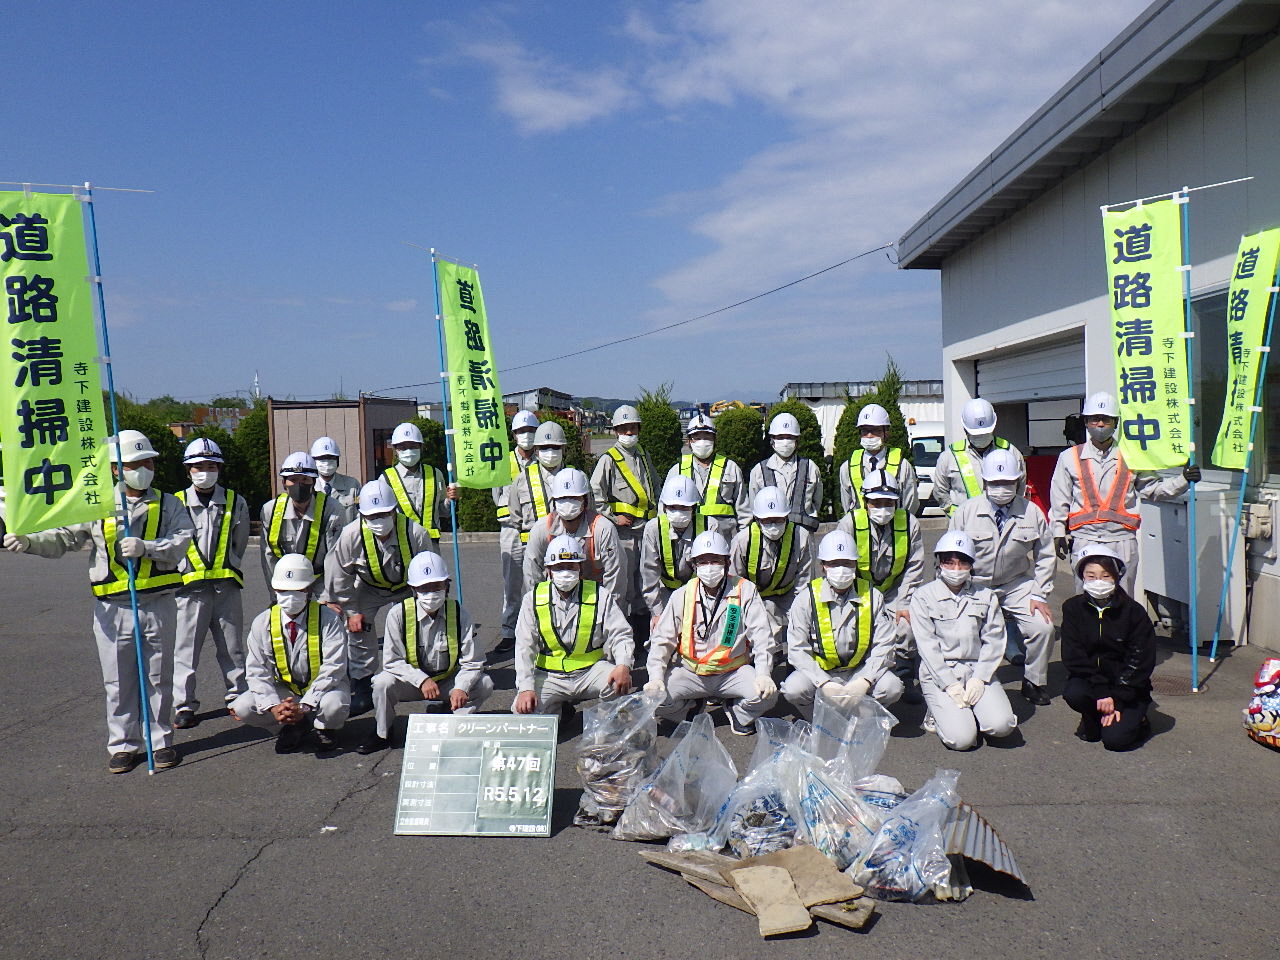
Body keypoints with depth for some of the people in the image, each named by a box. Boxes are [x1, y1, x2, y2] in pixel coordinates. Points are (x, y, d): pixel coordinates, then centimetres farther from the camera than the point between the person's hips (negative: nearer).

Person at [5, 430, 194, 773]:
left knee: (159, 677, 8)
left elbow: (181, 541, -9)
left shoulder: (168, 504, 4)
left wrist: (146, 548, -25)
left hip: (159, 605, 0)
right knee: (118, 682, 7)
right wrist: (27, 541, -13)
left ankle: (161, 741, 20)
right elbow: (64, 538, 3)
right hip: (113, 608, 1)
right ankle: (123, 745, 19)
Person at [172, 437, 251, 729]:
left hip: (226, 586, 2)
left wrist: (226, 570, 7)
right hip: (190, 587, -2)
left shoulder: (235, 502, 7)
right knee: (185, 649, 1)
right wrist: (183, 571, 0)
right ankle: (184, 705, 9)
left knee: (232, 646, 11)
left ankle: (237, 696, 23)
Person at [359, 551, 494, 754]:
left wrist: (461, 688, -32)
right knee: (383, 683, -31)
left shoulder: (458, 613, -13)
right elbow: (392, 661, -16)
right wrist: (422, 680, -30)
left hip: (449, 682, 1)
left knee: (485, 685, -23)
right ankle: (382, 734, -3)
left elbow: (473, 662, -12)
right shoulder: (398, 614, -16)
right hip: (411, 681, -1)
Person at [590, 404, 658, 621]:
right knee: (622, 577, -4)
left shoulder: (644, 456, 14)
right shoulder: (609, 459, -6)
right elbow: (594, 493, -11)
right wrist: (613, 517, -13)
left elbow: (654, 487, 27)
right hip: (623, 528, -6)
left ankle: (640, 612, 25)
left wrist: (656, 512, 16)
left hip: (645, 527, 6)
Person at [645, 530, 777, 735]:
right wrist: (656, 677, -13)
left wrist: (763, 674, -21)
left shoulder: (745, 591, -4)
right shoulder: (683, 595, 0)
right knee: (656, 697, -23)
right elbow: (662, 639, 1)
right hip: (691, 672, 1)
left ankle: (739, 714, 8)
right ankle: (691, 710, 11)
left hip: (733, 671, -1)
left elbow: (762, 636, -7)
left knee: (767, 694, -27)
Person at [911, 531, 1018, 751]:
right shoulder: (923, 597, 0)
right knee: (961, 738, -18)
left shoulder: (986, 596, 9)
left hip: (977, 672, 3)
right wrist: (950, 685, -13)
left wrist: (978, 679, -10)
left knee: (1002, 726, -20)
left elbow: (994, 641, 3)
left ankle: (970, 710, 12)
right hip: (939, 674, -3)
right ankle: (941, 711, 14)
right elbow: (927, 645, -6)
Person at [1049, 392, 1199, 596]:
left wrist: (1183, 480, -5)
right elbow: (1059, 500, 8)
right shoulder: (1069, 457, 6)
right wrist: (1059, 532, 4)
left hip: (1122, 541, 1)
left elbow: (1155, 488, 10)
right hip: (1084, 540, -1)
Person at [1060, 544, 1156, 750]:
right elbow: (1074, 657, -11)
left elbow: (1140, 663, -10)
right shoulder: (1073, 608, -5)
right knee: (1073, 694, -32)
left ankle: (1135, 719, 14)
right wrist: (1102, 694, -21)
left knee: (1116, 738, -22)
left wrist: (1117, 700, -18)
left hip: (1127, 685, -2)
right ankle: (1093, 717, 3)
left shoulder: (1134, 611, -9)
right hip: (1088, 679, 2)